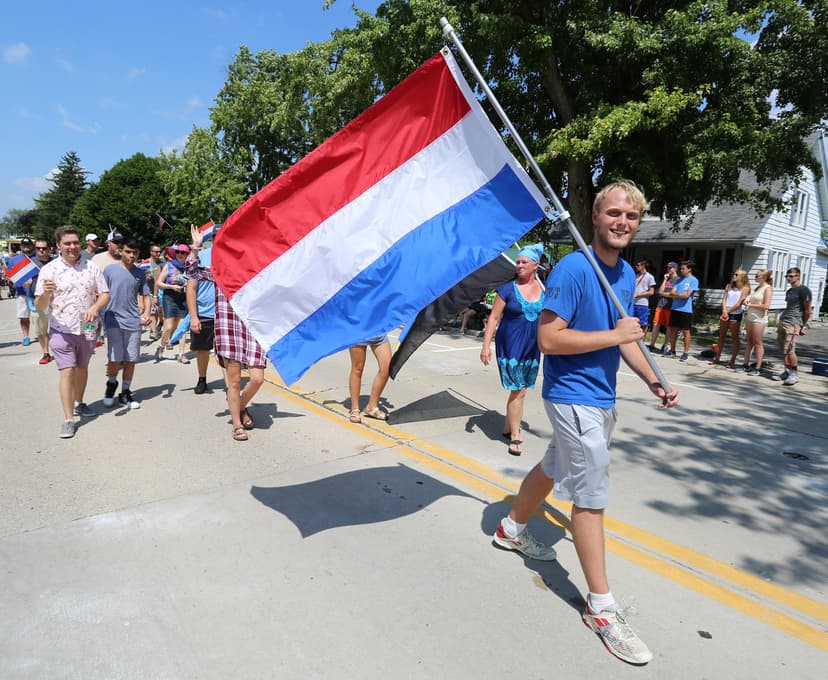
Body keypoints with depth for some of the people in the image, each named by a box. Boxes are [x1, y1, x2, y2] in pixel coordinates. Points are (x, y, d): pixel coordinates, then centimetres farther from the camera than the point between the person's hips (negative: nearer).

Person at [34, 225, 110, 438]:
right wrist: (46, 293, -28)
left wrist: (95, 307, -18)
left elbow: (105, 294, 2)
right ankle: (68, 419, -5)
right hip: (62, 330, -3)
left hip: (88, 329, 3)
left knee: (82, 367, 18)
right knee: (67, 371, -8)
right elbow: (40, 306, -6)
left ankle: (79, 403, 38)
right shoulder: (49, 270, -5)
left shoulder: (91, 267, 1)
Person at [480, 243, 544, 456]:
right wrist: (486, 345, -11)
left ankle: (509, 427, 30)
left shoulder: (543, 289, 5)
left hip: (533, 346, 4)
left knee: (519, 389, 12)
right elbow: (494, 317, -5)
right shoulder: (508, 288, -6)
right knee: (518, 390, -4)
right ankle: (515, 436, 8)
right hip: (510, 344, -4)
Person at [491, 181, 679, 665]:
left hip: (601, 397, 9)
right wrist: (614, 336, -21)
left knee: (556, 468, 23)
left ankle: (513, 529, 46)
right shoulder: (573, 269, -18)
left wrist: (653, 381, 6)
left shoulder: (627, 275, 8)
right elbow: (549, 338, -24)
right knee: (592, 496, -2)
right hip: (573, 395, -9)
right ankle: (601, 607, 13)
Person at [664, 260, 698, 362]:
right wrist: (680, 295, -12)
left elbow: (687, 295, -13)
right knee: (673, 330, 10)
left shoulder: (694, 280, -4)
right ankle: (672, 350, 20)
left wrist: (675, 294, -4)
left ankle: (686, 353, 6)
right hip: (675, 308, 6)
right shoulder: (679, 279, 13)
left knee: (685, 331, 0)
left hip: (686, 310, -6)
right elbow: (672, 292, 5)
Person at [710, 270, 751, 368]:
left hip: (736, 314, -6)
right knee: (721, 336, 10)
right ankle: (717, 358, 16)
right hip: (725, 313, 6)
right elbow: (724, 299, 3)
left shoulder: (745, 288, -5)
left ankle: (732, 361, 3)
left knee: (735, 338, 0)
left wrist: (728, 311, -10)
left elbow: (738, 304, -11)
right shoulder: (729, 286, 11)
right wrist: (724, 311, -12)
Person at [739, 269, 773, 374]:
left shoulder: (768, 288, -10)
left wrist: (751, 305, -13)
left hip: (759, 319, -8)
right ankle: (746, 365, 15)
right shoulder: (757, 287, 14)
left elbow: (766, 306, -18)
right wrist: (748, 302, 5)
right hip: (751, 318, 8)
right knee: (749, 342, 10)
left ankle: (757, 368, 4)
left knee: (758, 343, -2)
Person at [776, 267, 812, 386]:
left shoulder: (804, 290, -5)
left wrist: (803, 326, 1)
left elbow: (807, 310, -4)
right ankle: (787, 370, 17)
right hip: (782, 322, 8)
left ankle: (794, 375, -4)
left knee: (789, 350, -12)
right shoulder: (789, 291, 21)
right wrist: (781, 318, 16)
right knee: (783, 350, 7)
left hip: (793, 323, -8)